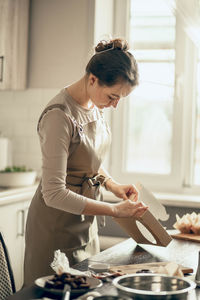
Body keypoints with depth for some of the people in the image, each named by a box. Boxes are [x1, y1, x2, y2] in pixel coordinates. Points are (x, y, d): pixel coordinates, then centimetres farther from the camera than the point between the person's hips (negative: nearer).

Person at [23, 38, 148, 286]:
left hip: (85, 220, 8)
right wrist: (115, 210, -23)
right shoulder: (59, 116, -26)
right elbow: (54, 194, -27)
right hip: (57, 224, -8)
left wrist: (112, 185, 0)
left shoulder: (95, 105, 0)